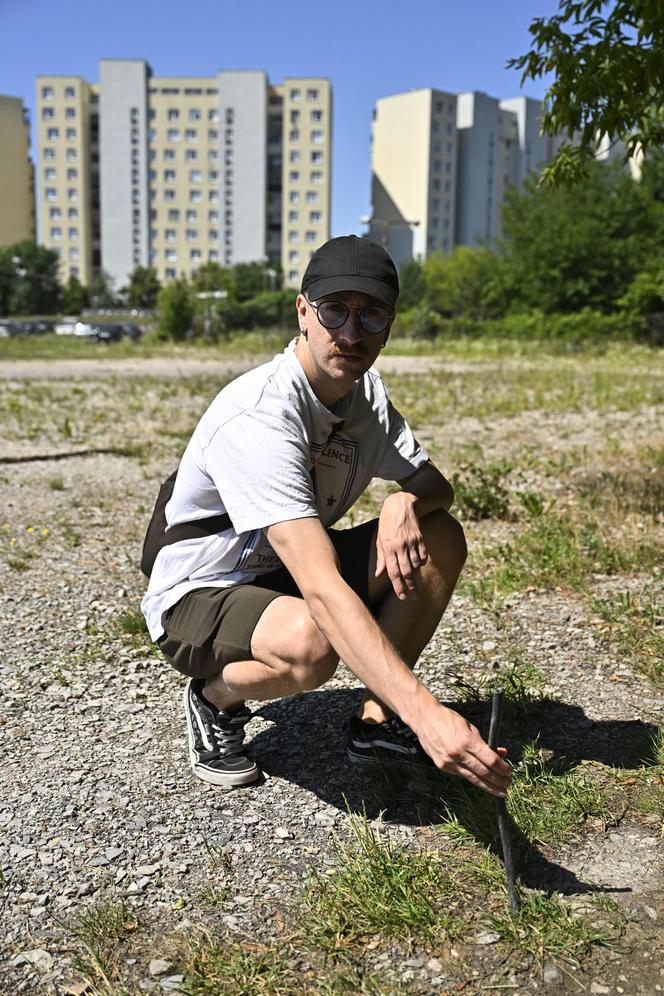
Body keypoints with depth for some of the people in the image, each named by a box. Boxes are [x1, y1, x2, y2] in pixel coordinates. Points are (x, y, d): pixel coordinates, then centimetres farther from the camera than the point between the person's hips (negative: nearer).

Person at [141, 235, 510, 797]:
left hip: (288, 571, 8)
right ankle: (215, 698, -4)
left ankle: (377, 721, -3)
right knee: (311, 642, -39)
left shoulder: (365, 392, -4)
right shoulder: (258, 419, -32)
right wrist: (425, 711, -49)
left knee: (441, 539, -10)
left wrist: (405, 502, -24)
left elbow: (435, 485, 3)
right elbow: (322, 587, -41)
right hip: (197, 596, -7)